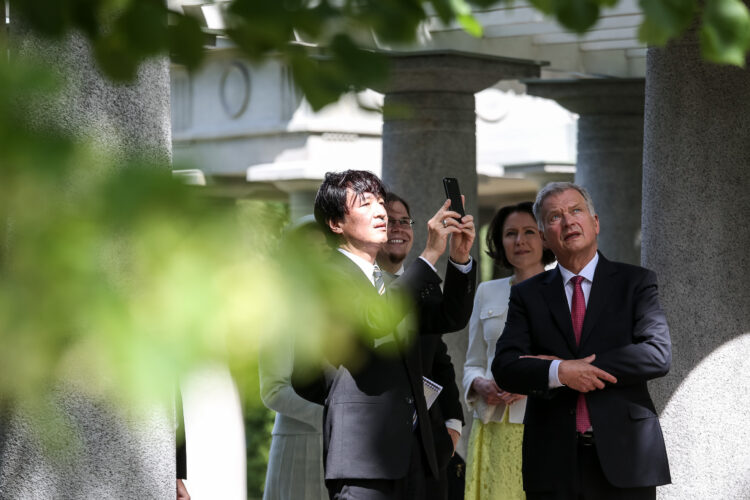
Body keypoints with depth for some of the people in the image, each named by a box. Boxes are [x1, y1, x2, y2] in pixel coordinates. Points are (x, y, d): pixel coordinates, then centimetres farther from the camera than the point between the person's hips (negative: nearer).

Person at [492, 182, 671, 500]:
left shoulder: (635, 283, 6)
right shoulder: (527, 295, 11)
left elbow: (658, 355, -8)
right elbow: (505, 368, 0)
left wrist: (571, 366, -12)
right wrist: (559, 373, -19)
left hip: (624, 455, -1)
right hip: (553, 461, 1)